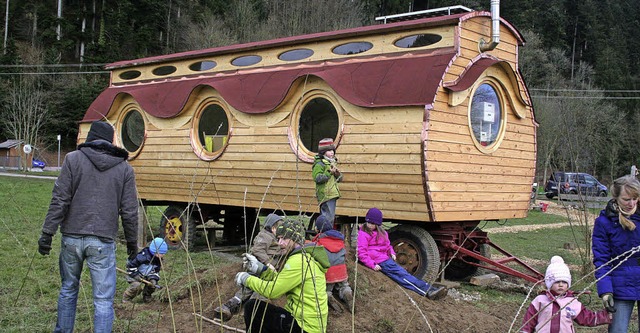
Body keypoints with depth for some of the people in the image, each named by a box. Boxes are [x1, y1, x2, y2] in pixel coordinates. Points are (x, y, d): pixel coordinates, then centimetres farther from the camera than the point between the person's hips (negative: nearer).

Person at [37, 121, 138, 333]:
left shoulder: (73, 159, 0)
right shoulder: (124, 168, 3)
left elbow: (59, 200, -5)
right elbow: (129, 211, 3)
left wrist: (47, 232, 0)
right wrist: (131, 241, 14)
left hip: (72, 238, 2)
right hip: (103, 241, -1)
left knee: (68, 289, 21)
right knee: (103, 299, 3)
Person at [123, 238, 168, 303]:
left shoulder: (158, 260, -7)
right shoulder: (144, 256, -32)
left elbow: (156, 271, -1)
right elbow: (131, 264, -26)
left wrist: (153, 278, -20)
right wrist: (135, 275, -25)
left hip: (145, 276, 7)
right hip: (134, 275, -7)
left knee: (153, 284, -14)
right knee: (136, 286, -30)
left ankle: (146, 297, 12)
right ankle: (126, 298, -4)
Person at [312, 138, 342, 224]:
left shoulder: (333, 163, 18)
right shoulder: (319, 164, -10)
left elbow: (340, 179, 20)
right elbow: (317, 178, -23)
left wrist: (337, 174, -2)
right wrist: (329, 172, -23)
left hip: (333, 194, 9)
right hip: (325, 195, -9)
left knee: (331, 216, 14)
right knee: (328, 217, -12)